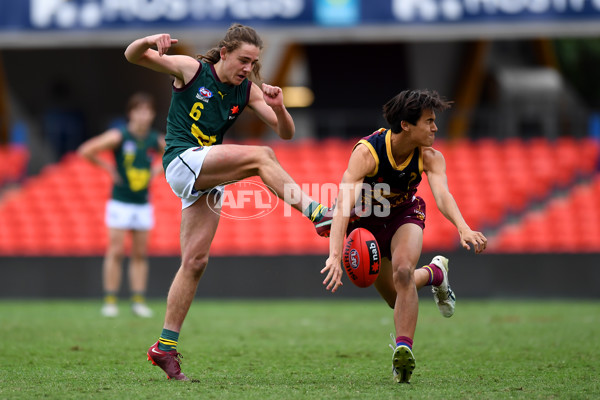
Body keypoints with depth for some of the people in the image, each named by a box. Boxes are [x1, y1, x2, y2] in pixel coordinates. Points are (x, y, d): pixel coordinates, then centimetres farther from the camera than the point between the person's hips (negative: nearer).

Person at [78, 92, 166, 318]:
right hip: (120, 203, -4)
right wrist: (108, 168, -7)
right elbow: (85, 151, -10)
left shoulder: (157, 140, 1)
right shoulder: (119, 136, -10)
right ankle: (110, 301, -2)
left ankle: (138, 301, 9)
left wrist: (158, 170, 6)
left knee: (140, 254, 5)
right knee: (116, 252, -6)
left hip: (143, 204, 4)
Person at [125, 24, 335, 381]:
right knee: (261, 156, -24)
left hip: (208, 179, 6)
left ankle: (166, 347, 4)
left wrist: (278, 108, -16)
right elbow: (133, 56, -5)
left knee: (196, 261, 0)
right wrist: (150, 41, -28)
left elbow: (286, 133, 5)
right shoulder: (191, 70, -2)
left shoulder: (247, 91, 9)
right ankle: (316, 212, -34)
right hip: (182, 161, -6)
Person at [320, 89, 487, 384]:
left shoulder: (430, 157, -25)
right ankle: (434, 273, 41)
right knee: (396, 297, 8)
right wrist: (335, 255, -60)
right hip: (366, 220, -1)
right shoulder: (366, 152, -36)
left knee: (403, 272, -30)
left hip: (405, 214, 1)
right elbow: (344, 204, -46)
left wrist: (463, 228, -63)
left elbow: (442, 195, -42)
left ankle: (403, 349, -24)